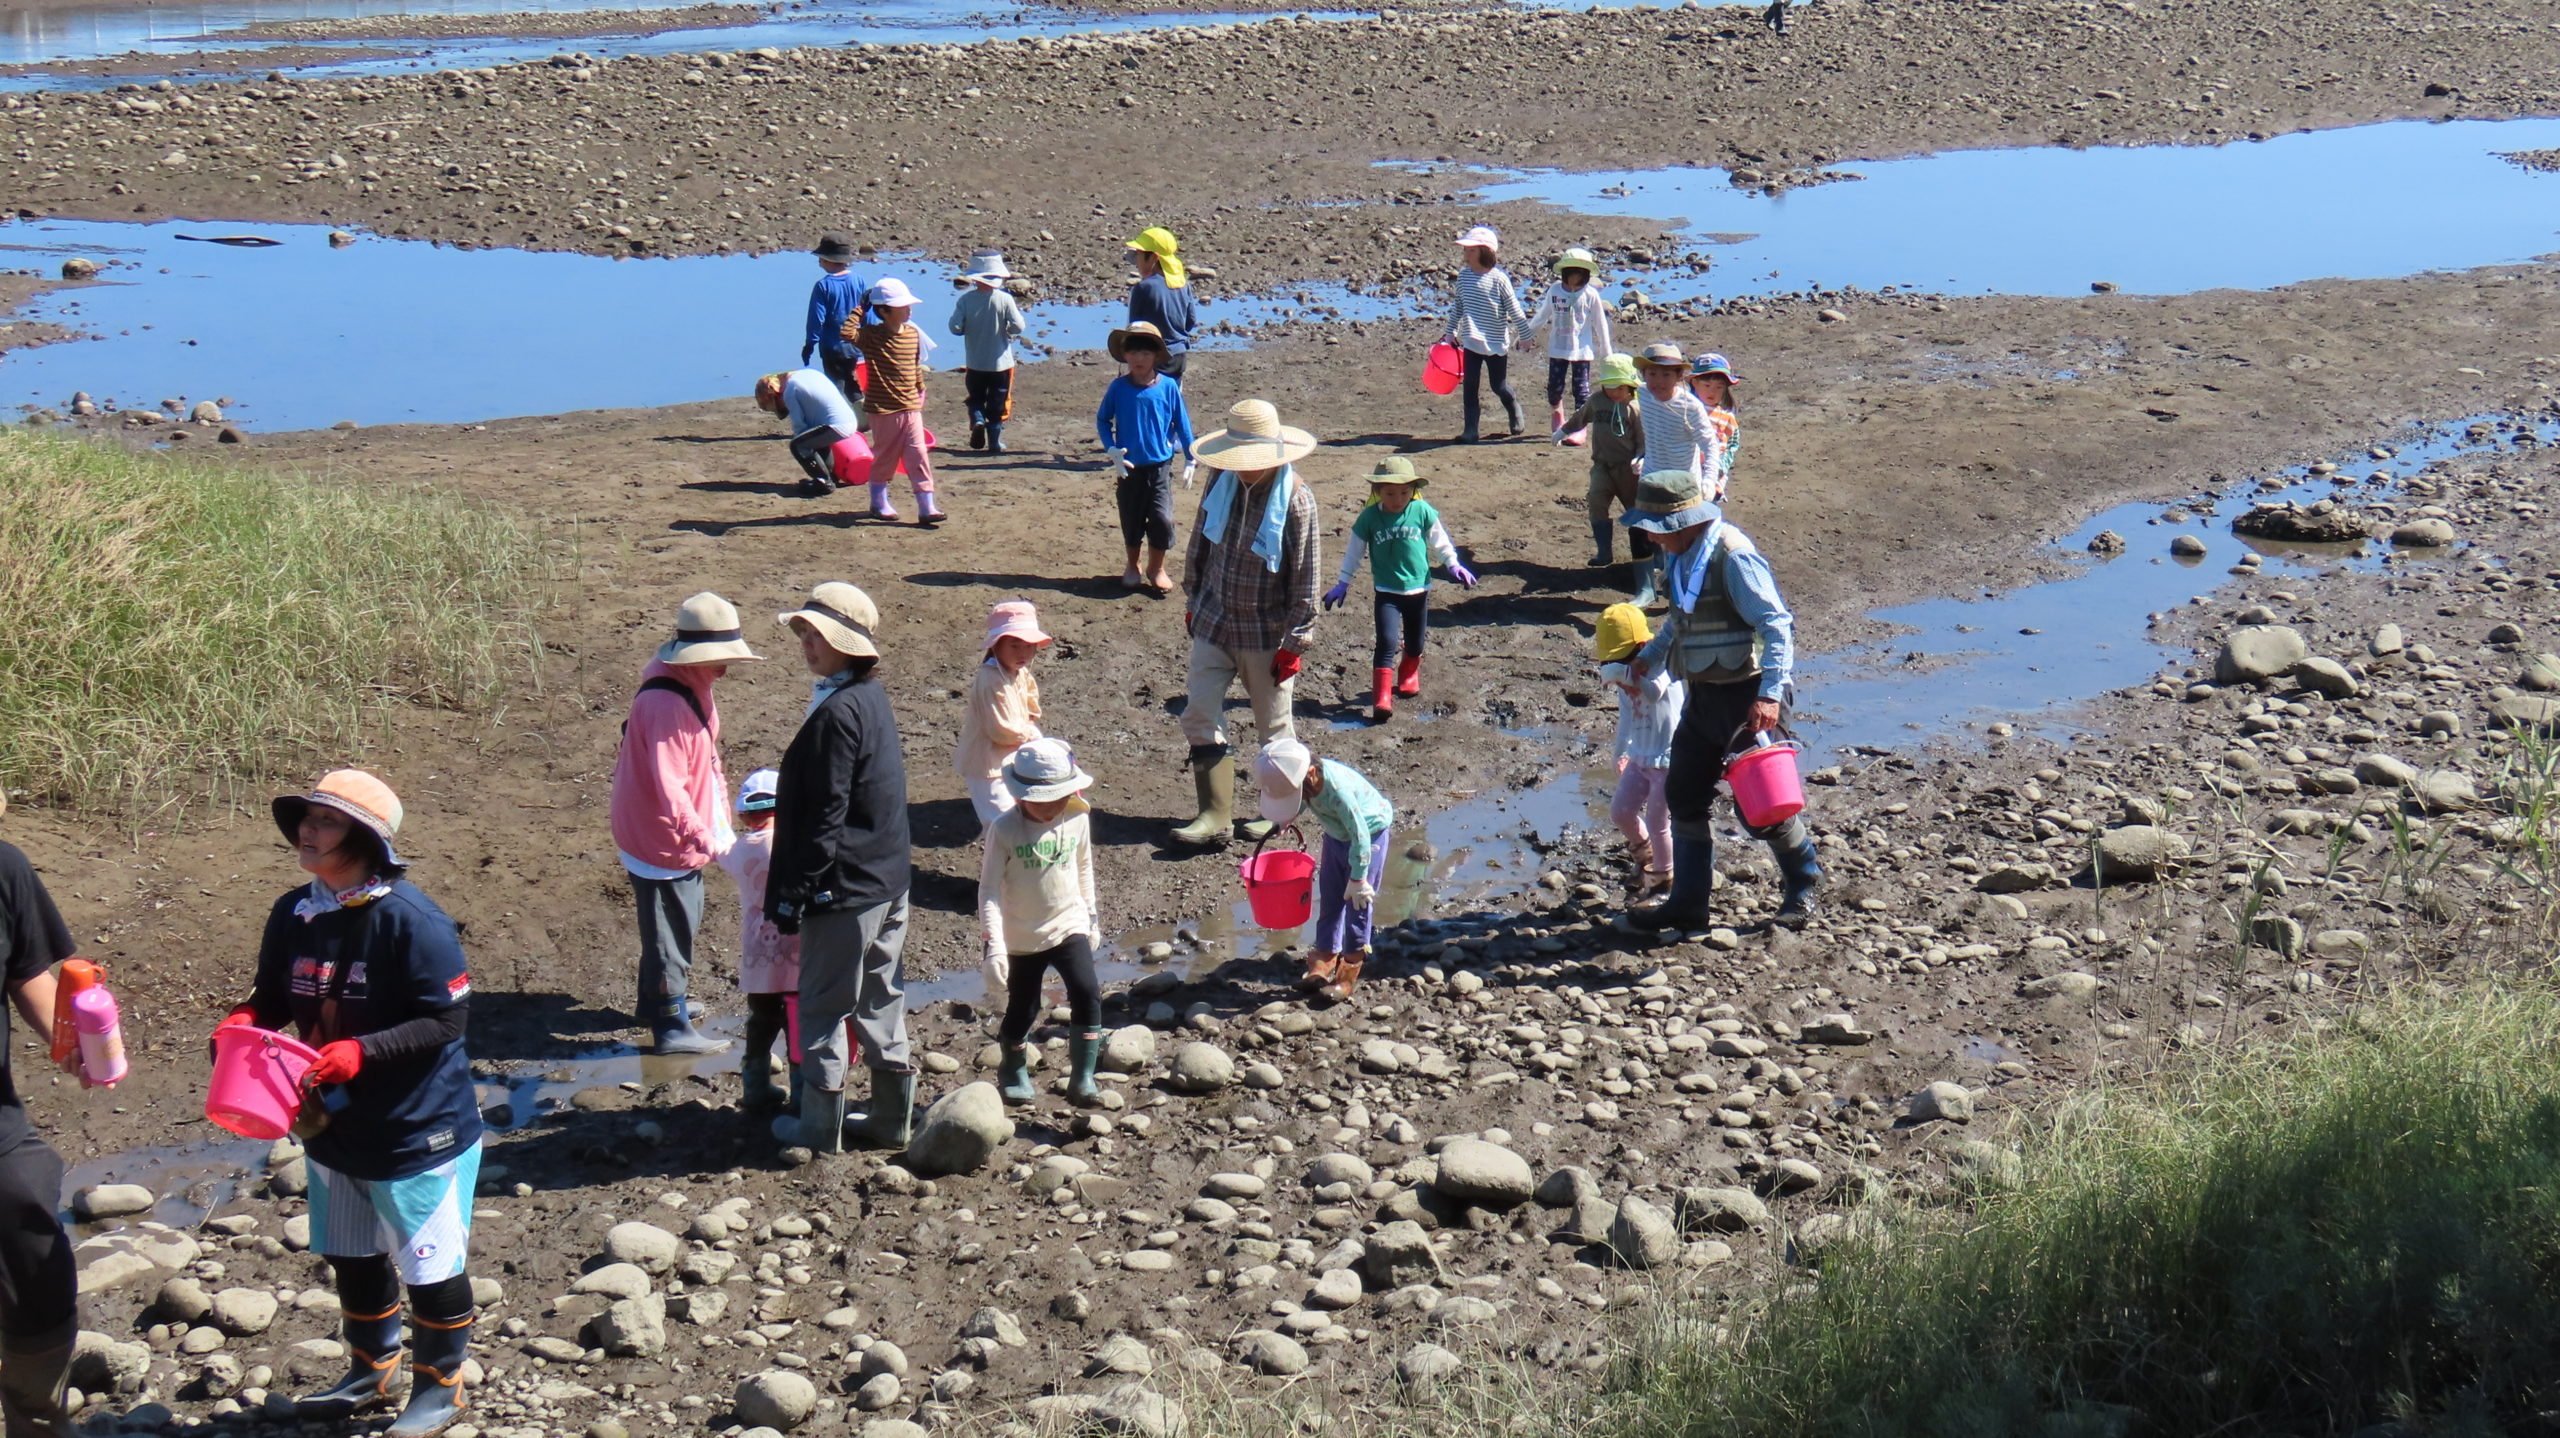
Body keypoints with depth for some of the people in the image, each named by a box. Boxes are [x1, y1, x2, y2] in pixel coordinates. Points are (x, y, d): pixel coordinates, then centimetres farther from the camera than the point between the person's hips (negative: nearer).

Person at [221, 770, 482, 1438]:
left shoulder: (410, 919, -22)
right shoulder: (293, 914, -1)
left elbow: (448, 1019, -21)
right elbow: (275, 995, 12)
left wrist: (363, 1051, -29)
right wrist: (247, 1020, -10)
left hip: (418, 1128, -7)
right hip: (333, 1128, 7)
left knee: (430, 1264, 7)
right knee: (353, 1257, 22)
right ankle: (370, 1374, 42)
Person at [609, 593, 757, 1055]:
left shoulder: (695, 689, 6)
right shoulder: (664, 703, -27)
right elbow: (668, 785, -32)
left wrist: (722, 822, 16)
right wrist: (704, 836, -36)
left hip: (682, 840, 10)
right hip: (662, 840, -10)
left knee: (682, 922, 24)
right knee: (671, 930, 1)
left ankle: (660, 1002, 42)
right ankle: (671, 1027, 13)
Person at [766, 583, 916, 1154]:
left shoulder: (837, 713, -22)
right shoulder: (872, 697, 7)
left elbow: (824, 817, -22)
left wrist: (793, 893, -16)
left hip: (844, 891, -9)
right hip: (888, 881, 9)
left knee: (822, 1007, 5)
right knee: (881, 1001, 17)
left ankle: (820, 1128, 16)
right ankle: (892, 1118, 26)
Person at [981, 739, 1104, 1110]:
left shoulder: (1077, 819, -6)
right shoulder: (1004, 829, -17)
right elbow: (989, 890, -16)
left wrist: (1092, 918, 19)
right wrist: (995, 944, -23)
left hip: (1070, 926, 2)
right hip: (1023, 936, -2)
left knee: (1087, 996, -15)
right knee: (1022, 1009, 10)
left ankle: (1082, 1079, -6)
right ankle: (1013, 1072, 36)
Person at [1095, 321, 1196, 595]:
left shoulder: (1168, 386, -7)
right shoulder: (1118, 387, -6)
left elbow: (1182, 423, 2)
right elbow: (1102, 420, 3)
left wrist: (1189, 459, 5)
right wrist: (1112, 451, -11)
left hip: (1159, 466, -1)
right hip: (1128, 467, 1)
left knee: (1162, 519, -8)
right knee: (1131, 519, 12)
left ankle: (1156, 568, 13)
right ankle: (1133, 566, 32)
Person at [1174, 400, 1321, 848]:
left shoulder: (1296, 501, -19)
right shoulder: (1222, 482, -5)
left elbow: (1304, 580, -14)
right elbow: (1199, 545, 10)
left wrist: (1293, 644, -12)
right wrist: (1192, 601, 14)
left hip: (1266, 634, -5)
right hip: (1213, 623, 5)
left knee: (1274, 726, 10)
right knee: (1199, 717, 1)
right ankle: (1215, 815, 8)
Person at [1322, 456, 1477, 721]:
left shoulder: (1422, 512, -7)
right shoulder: (1369, 518, -7)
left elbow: (1439, 541, 7)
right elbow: (1354, 551, 3)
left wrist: (1453, 565, 0)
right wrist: (1342, 583, 5)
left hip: (1418, 588, 2)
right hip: (1386, 591, -2)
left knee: (1414, 643, 15)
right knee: (1387, 642, -16)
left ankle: (1409, 676, 46)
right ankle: (1382, 697, -14)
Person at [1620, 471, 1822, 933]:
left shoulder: (1732, 556, -21)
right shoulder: (1679, 553, 7)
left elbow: (1777, 625, -24)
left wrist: (1770, 693, -31)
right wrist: (1650, 657, 30)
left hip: (1746, 697, -9)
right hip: (1704, 695, 9)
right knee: (1684, 796, 10)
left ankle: (1802, 886, 24)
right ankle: (1688, 902, 20)